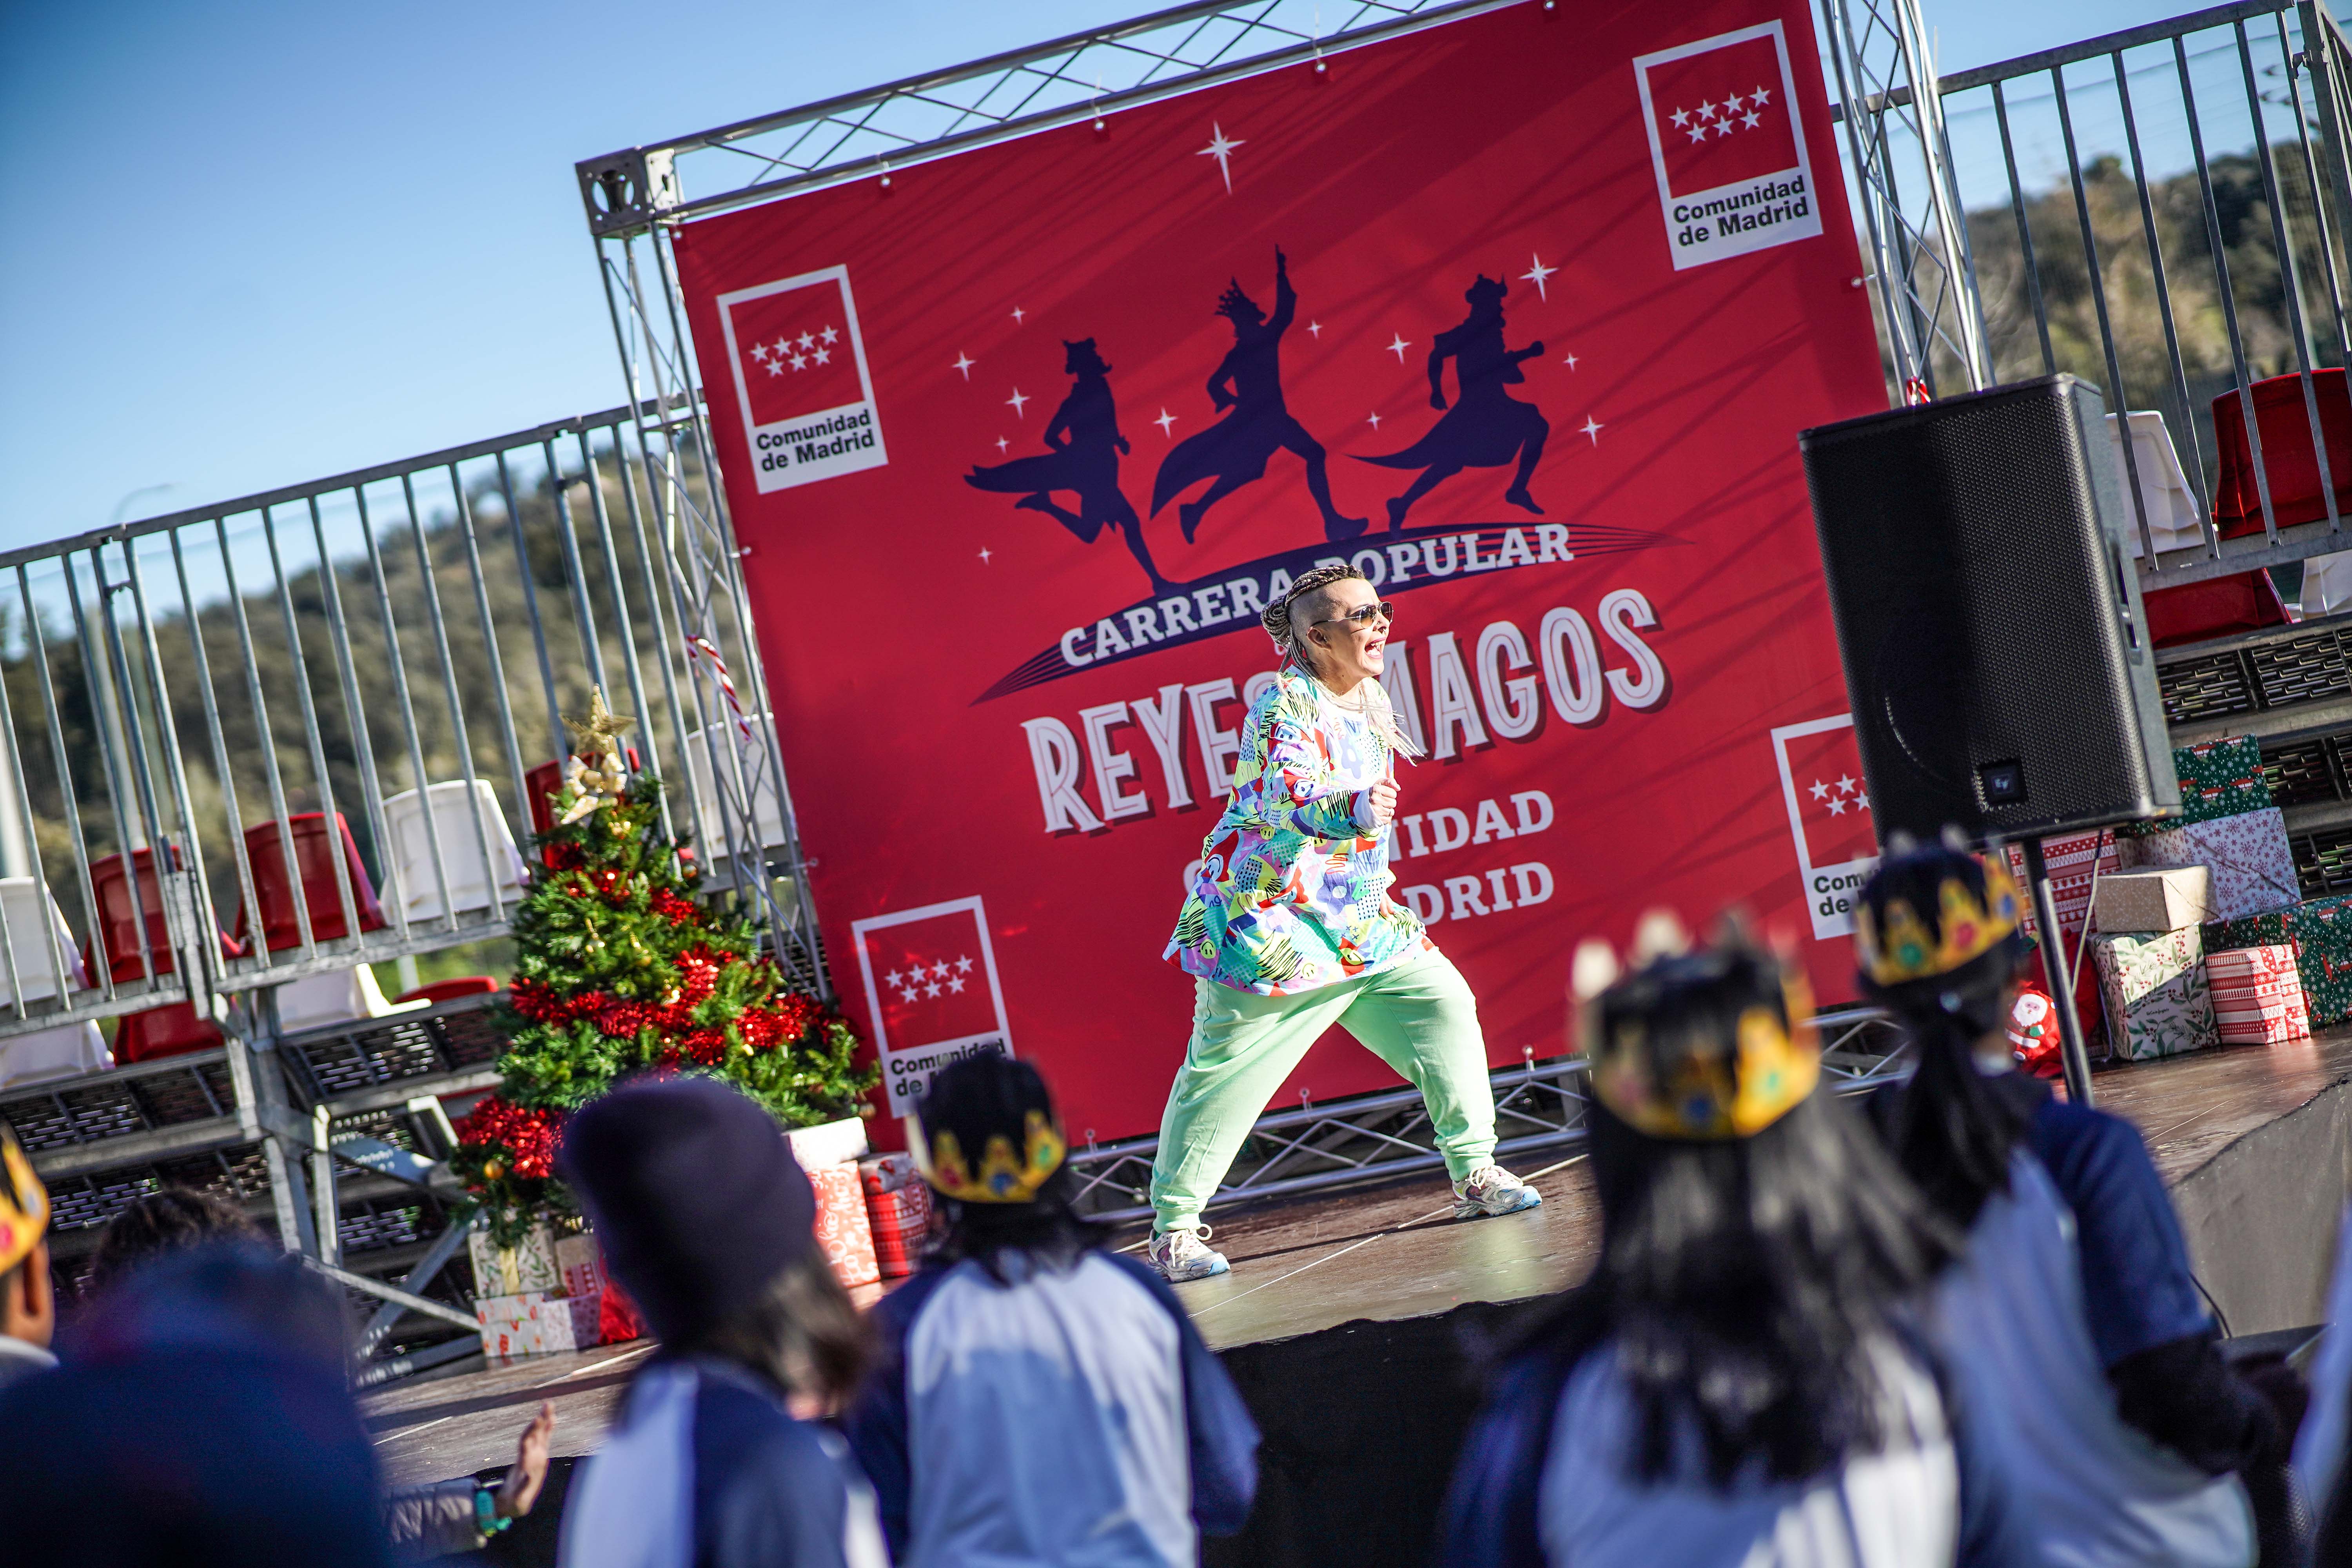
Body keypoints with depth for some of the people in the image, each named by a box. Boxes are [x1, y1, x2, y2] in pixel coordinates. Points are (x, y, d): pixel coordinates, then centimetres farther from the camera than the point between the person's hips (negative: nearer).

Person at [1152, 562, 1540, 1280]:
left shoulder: (1371, 701, 6)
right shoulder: (1285, 706, -19)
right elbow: (1282, 796, -37)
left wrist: (1371, 887, 25)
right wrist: (1349, 810, -56)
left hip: (1357, 919, 8)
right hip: (1267, 921, -8)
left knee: (1443, 1004, -2)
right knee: (1224, 1074, -6)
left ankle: (1475, 1175, 8)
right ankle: (1173, 1229, 4)